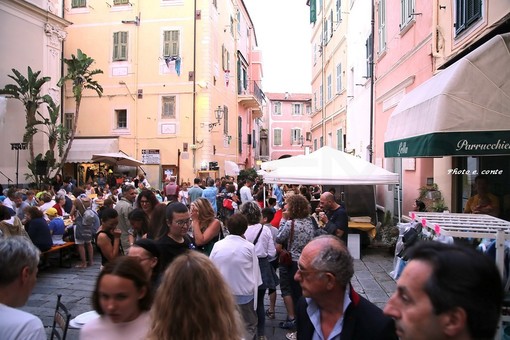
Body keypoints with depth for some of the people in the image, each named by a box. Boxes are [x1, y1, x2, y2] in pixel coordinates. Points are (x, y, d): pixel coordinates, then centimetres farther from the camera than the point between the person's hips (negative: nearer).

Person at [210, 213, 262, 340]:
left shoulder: (217, 245, -10)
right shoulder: (249, 247, -15)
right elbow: (255, 272, -7)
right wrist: (254, 288, 8)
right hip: (244, 293, -3)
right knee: (248, 326, 13)